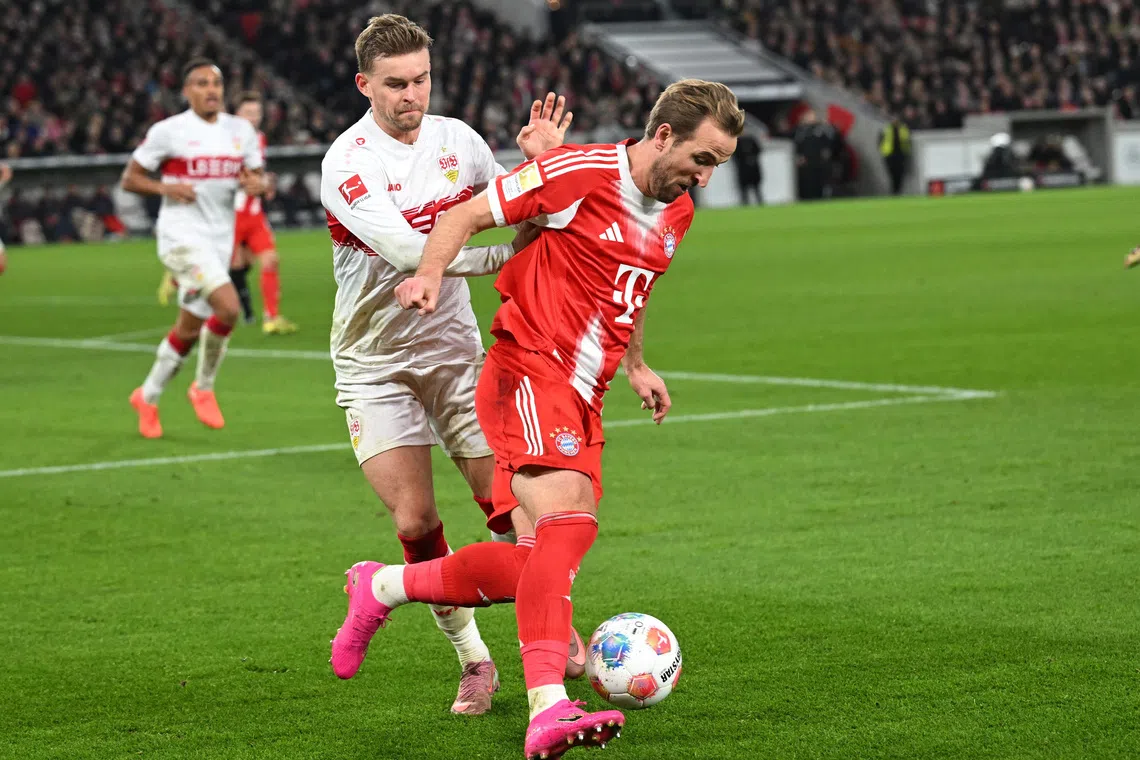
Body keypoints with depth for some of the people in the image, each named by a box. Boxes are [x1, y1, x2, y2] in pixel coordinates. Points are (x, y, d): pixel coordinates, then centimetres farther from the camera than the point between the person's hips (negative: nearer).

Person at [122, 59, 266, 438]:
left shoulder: (241, 130, 8)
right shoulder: (168, 132, -5)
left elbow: (257, 178, 15)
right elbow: (129, 179, 0)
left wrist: (257, 184, -9)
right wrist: (166, 188, -17)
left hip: (220, 238, 6)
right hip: (182, 235, -6)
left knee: (189, 329, 11)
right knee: (228, 307, -24)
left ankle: (148, 396, 30)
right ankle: (203, 388, -4)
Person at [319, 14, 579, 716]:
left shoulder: (456, 139, 0)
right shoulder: (347, 162, -17)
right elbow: (405, 249, -29)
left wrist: (538, 162, -9)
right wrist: (504, 255, -31)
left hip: (455, 349, 3)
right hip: (375, 364, -3)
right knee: (415, 521, -10)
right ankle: (473, 660, 7)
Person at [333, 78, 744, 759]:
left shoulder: (677, 215, 15)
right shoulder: (582, 172, -10)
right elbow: (467, 215, -6)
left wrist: (636, 366, 28)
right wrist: (432, 271, -23)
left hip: (582, 399, 9)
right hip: (528, 373, -8)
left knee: (535, 564, 2)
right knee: (567, 523, -27)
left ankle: (382, 588, 23)